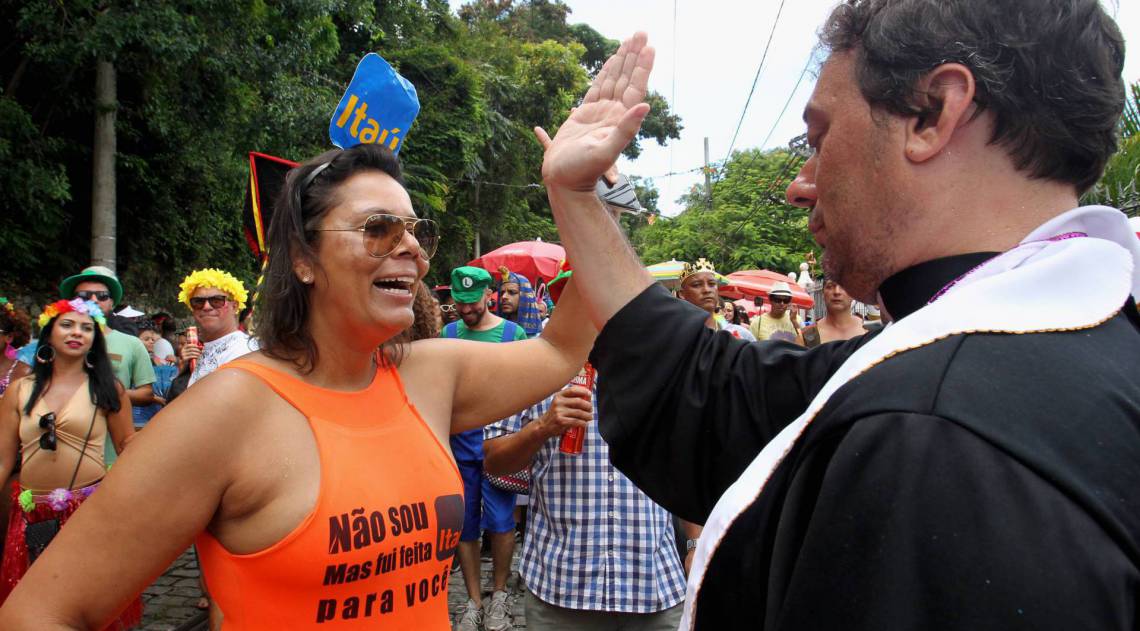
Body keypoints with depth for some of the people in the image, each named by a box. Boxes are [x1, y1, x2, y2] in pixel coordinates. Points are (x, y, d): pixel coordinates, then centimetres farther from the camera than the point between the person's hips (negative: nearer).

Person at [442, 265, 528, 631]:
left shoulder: (513, 334, -1)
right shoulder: (448, 334, 7)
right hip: (459, 442, 3)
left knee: (500, 521, -1)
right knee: (465, 524, 8)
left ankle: (499, 595, 20)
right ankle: (474, 601, 21)